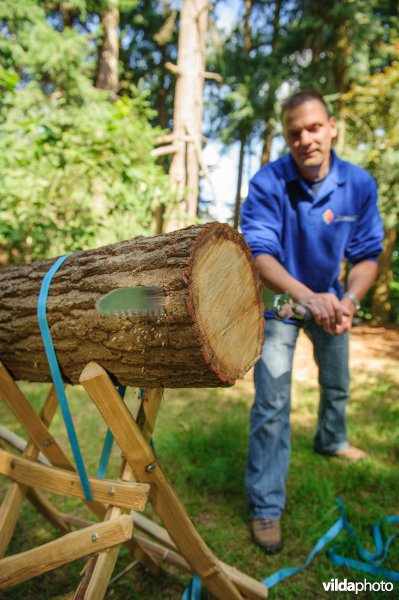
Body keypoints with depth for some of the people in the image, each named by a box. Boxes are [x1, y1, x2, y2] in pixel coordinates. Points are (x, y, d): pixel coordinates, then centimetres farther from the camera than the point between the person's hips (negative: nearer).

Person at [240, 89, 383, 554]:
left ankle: (331, 441, 55)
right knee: (272, 402, -9)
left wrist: (349, 300, -30)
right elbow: (259, 253, -32)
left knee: (337, 383, 23)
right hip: (279, 298, -4)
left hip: (330, 297, 4)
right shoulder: (268, 183, -25)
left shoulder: (360, 184, -15)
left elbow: (367, 254, -11)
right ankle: (266, 507, 6)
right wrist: (307, 296, -47)